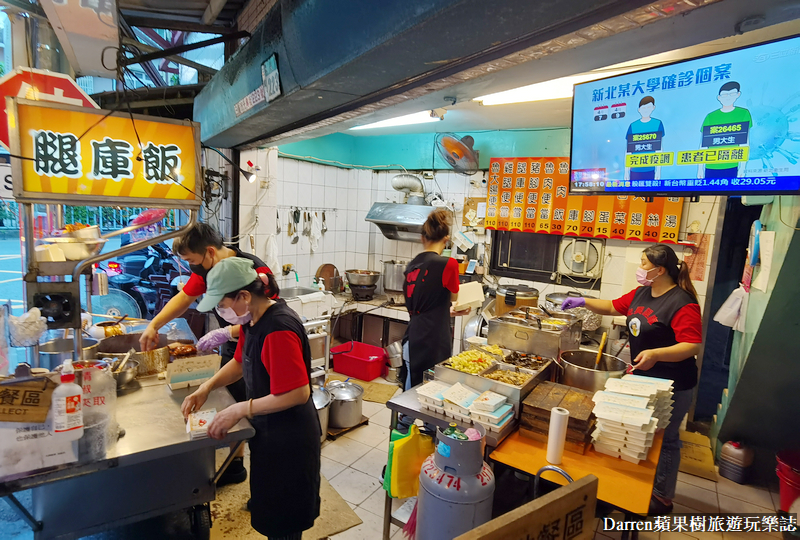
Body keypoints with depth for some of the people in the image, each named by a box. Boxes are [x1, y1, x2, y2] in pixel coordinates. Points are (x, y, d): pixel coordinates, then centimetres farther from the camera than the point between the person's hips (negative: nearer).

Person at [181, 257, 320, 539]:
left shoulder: (278, 329, -30)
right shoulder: (253, 319, 0)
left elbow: (298, 393, -31)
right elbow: (241, 362, 15)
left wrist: (240, 410, -25)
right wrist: (206, 387, 2)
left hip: (287, 440, -9)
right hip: (268, 431, 9)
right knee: (270, 508, 28)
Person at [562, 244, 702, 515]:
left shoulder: (682, 303, -21)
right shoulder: (641, 294, 5)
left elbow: (693, 346, -25)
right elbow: (613, 307, 16)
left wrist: (655, 354, -36)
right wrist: (583, 302, 6)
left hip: (672, 386, -8)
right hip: (642, 379, 8)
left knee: (664, 440, 9)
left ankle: (662, 498, 29)